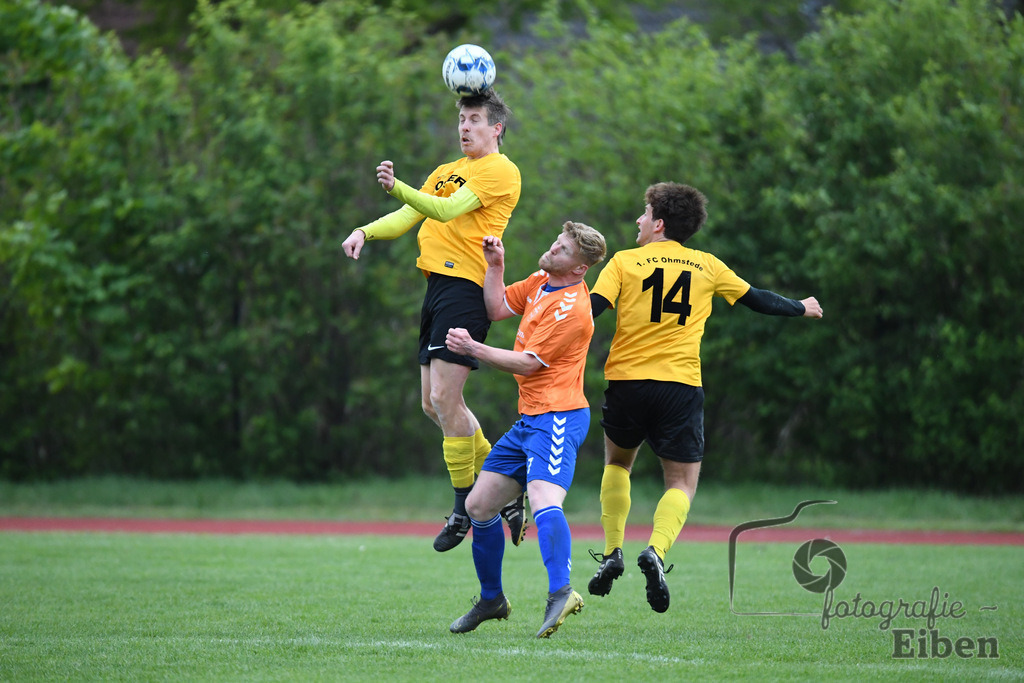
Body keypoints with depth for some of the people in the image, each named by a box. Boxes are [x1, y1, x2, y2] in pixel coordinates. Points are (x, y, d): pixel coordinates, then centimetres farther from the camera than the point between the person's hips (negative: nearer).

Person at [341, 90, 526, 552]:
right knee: (434, 404, 8)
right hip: (439, 285, 9)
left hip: (466, 285, -9)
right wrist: (366, 233, 0)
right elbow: (406, 218, 19)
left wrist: (398, 188, -31)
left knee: (444, 397, -14)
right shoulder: (447, 172, 23)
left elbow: (447, 210, -17)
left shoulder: (500, 171, -4)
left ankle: (466, 506, -5)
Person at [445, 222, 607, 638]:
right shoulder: (540, 283, 12)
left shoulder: (571, 308, -16)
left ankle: (560, 593, -48)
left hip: (557, 417, -10)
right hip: (529, 418, 10)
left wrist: (472, 348, -8)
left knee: (543, 499, -32)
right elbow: (497, 308, 24)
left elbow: (527, 363, -15)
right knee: (478, 506, 10)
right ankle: (492, 599, 24)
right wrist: (495, 264, 11)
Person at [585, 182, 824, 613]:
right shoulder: (707, 267, 11)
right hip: (682, 384, 0)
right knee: (682, 481, 4)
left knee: (617, 462, 24)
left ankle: (611, 553, 14)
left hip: (627, 380, 0)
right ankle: (656, 551, -22)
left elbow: (589, 310, -8)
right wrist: (801, 309, 39)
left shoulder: (624, 262, 4)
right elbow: (757, 300, 22)